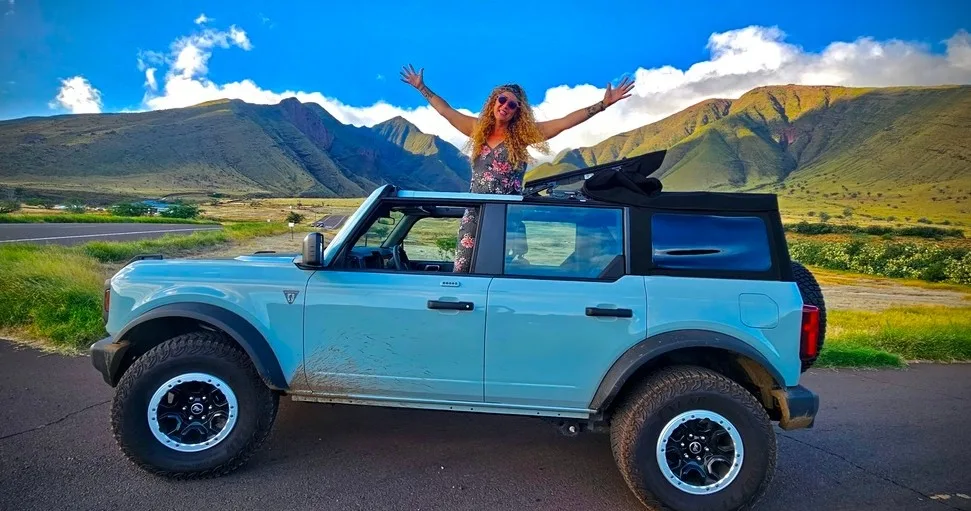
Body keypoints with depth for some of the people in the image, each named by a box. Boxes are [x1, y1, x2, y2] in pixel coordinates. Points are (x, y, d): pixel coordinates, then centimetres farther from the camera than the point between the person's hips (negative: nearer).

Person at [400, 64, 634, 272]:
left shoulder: (523, 134, 1)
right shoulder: (478, 129, 11)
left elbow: (566, 121, -5)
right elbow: (445, 110, 20)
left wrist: (604, 104, -9)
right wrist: (421, 87, 25)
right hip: (475, 213, 3)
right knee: (461, 270, 0)